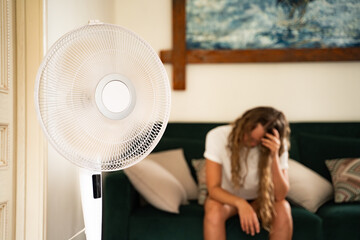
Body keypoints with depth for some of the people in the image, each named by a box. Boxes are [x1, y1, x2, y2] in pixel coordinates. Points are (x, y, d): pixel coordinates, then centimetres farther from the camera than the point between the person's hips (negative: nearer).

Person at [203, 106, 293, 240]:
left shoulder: (276, 146, -20)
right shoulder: (218, 136, -24)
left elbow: (280, 196, -26)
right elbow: (213, 188, -27)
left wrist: (274, 156, -39)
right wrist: (240, 203, -45)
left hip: (259, 199, 2)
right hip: (227, 197, -1)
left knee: (283, 207, -29)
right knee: (214, 208, -34)